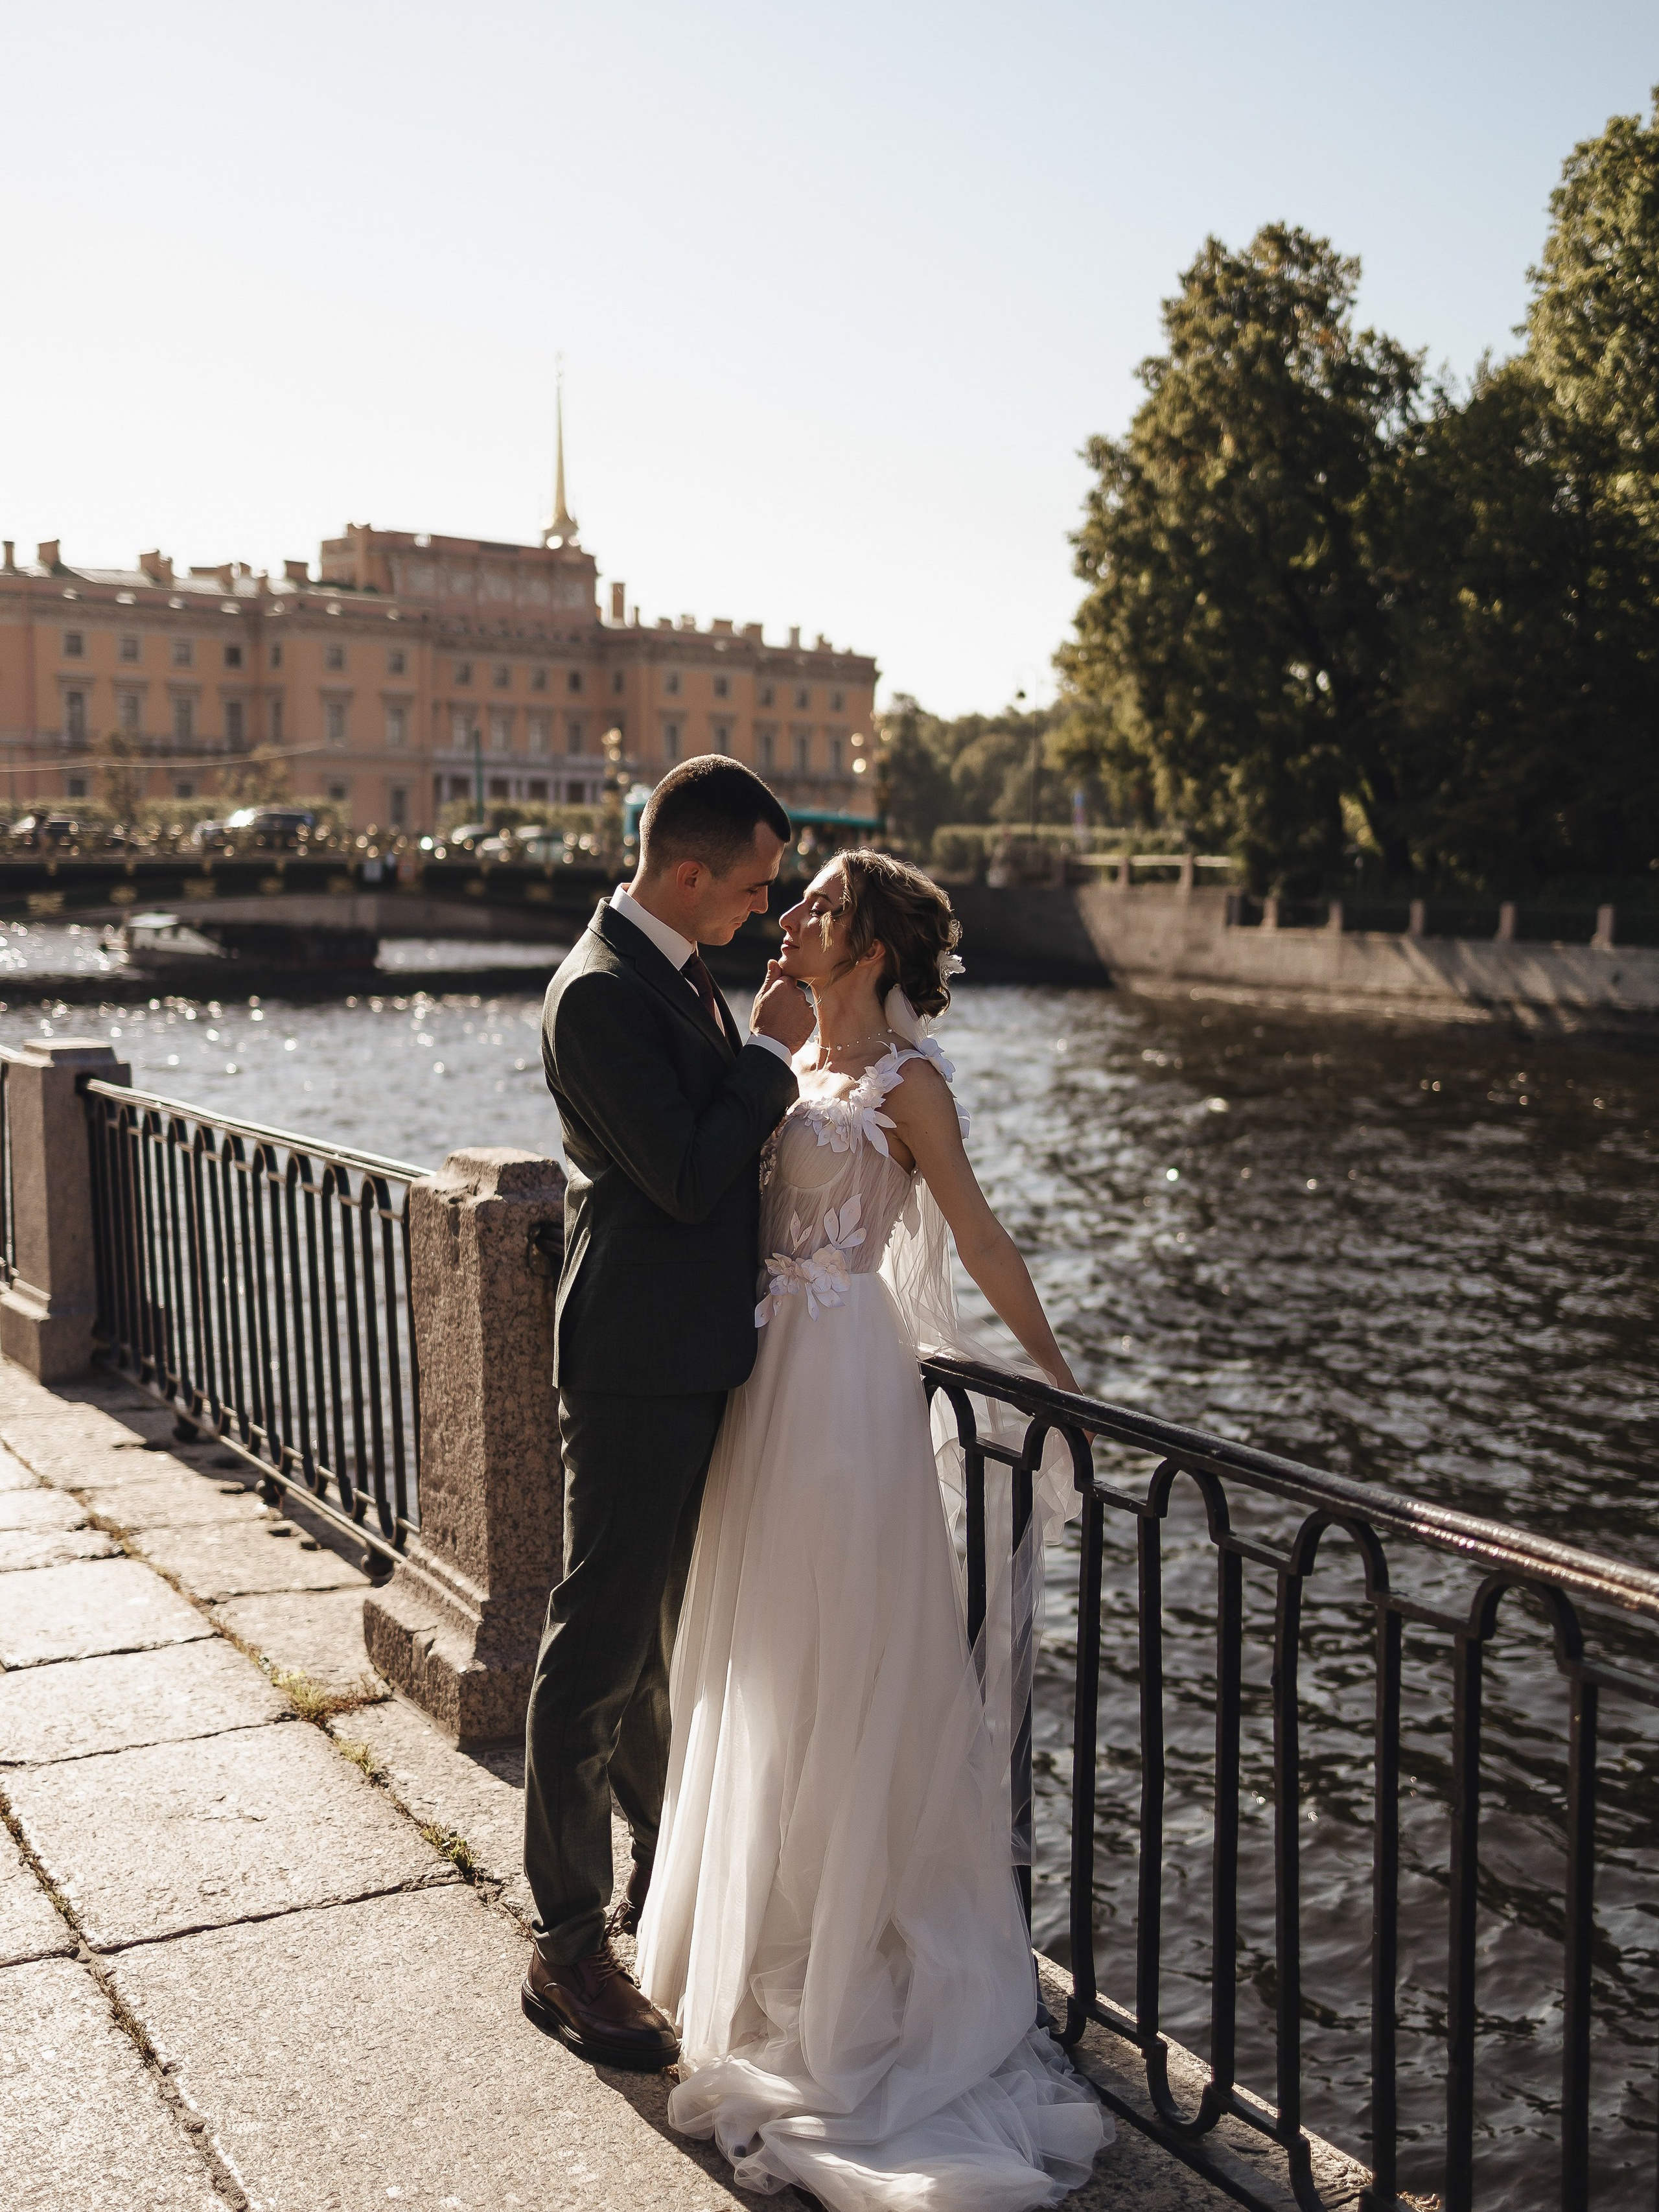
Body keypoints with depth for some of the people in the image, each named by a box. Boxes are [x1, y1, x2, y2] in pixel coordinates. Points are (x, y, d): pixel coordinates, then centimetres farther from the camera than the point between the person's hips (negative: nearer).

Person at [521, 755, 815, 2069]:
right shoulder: (601, 993, -19)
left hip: (698, 1356, 10)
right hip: (638, 1366, -10)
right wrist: (772, 1051, -14)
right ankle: (570, 1950, 11)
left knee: (673, 1631, 21)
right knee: (599, 1651, -1)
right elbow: (686, 1181, -23)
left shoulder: (676, 974, 11)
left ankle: (665, 1875, 38)